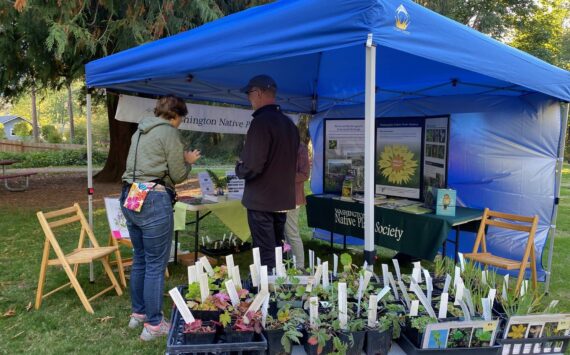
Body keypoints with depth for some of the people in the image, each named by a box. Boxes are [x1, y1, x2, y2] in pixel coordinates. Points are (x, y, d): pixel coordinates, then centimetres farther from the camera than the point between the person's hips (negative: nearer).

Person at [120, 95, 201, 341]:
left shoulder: (141, 130, 18)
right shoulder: (169, 132, -7)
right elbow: (178, 175, -7)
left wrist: (179, 160, 22)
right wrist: (188, 161, 12)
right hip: (154, 200, -9)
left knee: (140, 259, 19)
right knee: (156, 264, 0)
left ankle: (138, 313, 31)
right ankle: (153, 325, 9)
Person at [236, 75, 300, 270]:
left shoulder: (261, 122, -17)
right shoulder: (289, 123, 10)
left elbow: (252, 166, -23)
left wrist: (239, 169, -3)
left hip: (262, 200, -8)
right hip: (283, 198, 8)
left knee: (266, 257, -1)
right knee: (277, 250, 19)